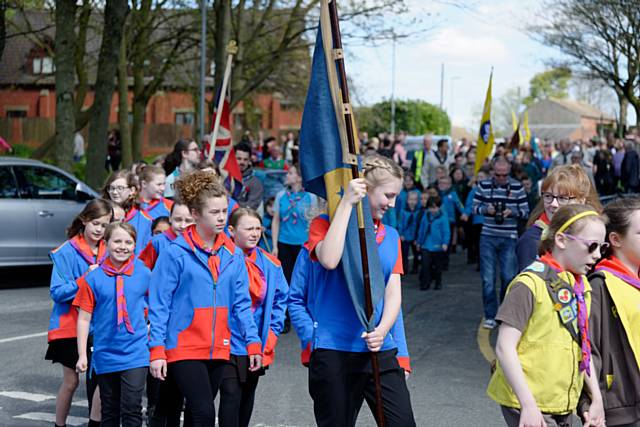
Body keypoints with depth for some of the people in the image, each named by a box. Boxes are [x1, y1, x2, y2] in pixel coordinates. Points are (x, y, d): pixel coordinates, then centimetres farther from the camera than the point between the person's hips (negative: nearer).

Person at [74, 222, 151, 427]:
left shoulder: (144, 274, -1)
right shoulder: (93, 278, -3)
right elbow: (84, 318, 0)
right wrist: (82, 355, -2)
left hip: (135, 354, -1)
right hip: (105, 354, 1)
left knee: (132, 408, -12)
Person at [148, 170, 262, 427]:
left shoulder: (233, 255, 8)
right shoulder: (175, 254, -7)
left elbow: (242, 303, 11)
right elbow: (159, 305, -6)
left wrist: (253, 343, 3)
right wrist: (156, 350, -10)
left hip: (219, 350, 5)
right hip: (184, 349, -5)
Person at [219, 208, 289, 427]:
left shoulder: (270, 264, 4)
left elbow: (281, 299, 13)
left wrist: (272, 333, 5)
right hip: (227, 344, -5)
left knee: (247, 397, 16)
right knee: (231, 395, -11)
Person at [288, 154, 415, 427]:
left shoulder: (391, 237, 14)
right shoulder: (325, 225, 0)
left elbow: (393, 292, 6)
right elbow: (329, 260, -23)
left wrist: (383, 330, -13)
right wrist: (346, 203, -18)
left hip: (380, 351, 4)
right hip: (333, 353, -4)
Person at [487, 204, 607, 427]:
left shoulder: (580, 285, 10)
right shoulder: (530, 285, -15)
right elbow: (505, 347, -17)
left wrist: (597, 398, 14)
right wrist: (528, 405, -19)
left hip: (566, 408, 8)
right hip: (529, 408, -8)